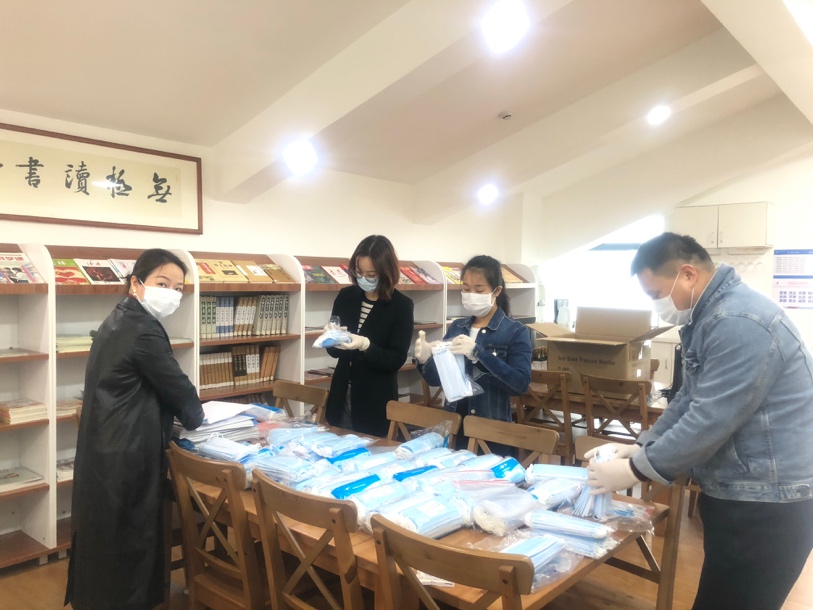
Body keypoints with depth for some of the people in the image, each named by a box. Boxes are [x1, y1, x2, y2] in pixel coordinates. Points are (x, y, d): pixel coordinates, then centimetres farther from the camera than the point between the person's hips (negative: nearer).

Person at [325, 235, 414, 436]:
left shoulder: (401, 305, -9)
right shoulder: (345, 296, 2)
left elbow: (397, 360, -12)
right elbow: (333, 351, 7)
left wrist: (365, 345, -26)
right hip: (341, 398, 4)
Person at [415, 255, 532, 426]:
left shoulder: (516, 332, -8)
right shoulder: (456, 327, 4)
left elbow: (521, 383, -20)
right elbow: (437, 379, 7)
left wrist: (478, 354, -29)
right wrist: (425, 361, -14)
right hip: (453, 419, 4)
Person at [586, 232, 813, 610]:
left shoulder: (739, 323, -24)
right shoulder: (706, 316, 11)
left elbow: (710, 421, -27)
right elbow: (689, 401, 16)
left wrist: (634, 471, -17)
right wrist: (640, 447, 5)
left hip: (768, 501, -10)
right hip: (736, 492, 10)